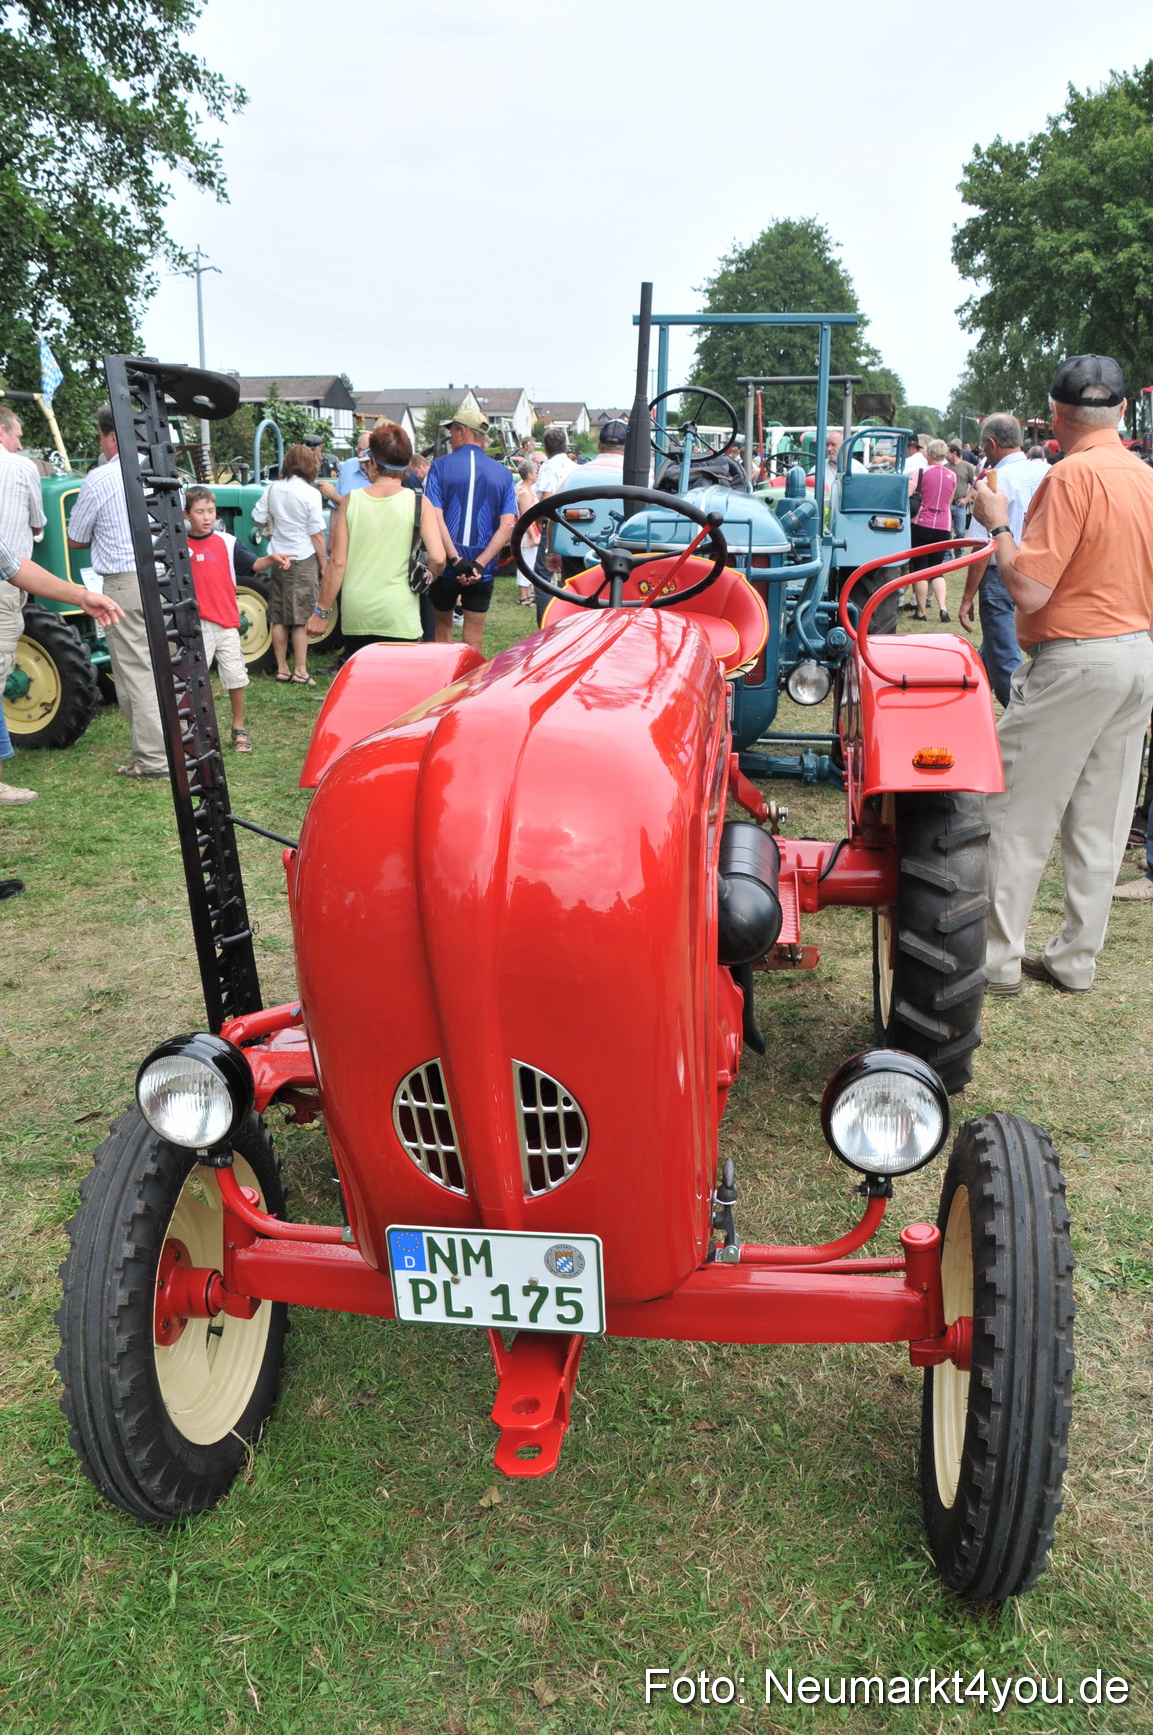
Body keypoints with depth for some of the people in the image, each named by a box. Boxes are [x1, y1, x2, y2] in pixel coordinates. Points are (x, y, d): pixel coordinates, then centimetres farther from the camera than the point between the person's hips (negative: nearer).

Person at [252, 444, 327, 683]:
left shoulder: (272, 489, 3)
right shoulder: (310, 493, -11)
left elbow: (257, 519, 9)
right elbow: (317, 534, -10)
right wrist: (323, 564, -2)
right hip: (303, 559, -5)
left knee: (278, 618, 9)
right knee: (301, 619, 0)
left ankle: (281, 669, 15)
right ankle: (300, 671, 1)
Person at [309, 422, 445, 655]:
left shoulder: (351, 500, 0)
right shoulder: (418, 503, -5)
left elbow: (337, 562, -2)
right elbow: (437, 558, -13)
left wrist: (321, 611, 5)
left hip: (356, 616, 2)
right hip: (399, 618, -2)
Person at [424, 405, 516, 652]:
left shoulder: (441, 465, -3)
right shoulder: (502, 473, 4)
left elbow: (435, 518, -14)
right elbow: (507, 525, -7)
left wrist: (456, 560, -18)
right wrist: (479, 563, -14)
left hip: (446, 566, -1)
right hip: (482, 573, 1)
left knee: (443, 624, 19)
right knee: (473, 640, 7)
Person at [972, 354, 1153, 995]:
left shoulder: (1075, 474, -15)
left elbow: (1030, 589, -19)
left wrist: (998, 522, -7)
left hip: (1076, 660, -8)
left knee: (1017, 814, 1)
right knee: (1101, 823, 11)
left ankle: (997, 960, 6)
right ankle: (1076, 960, 19)